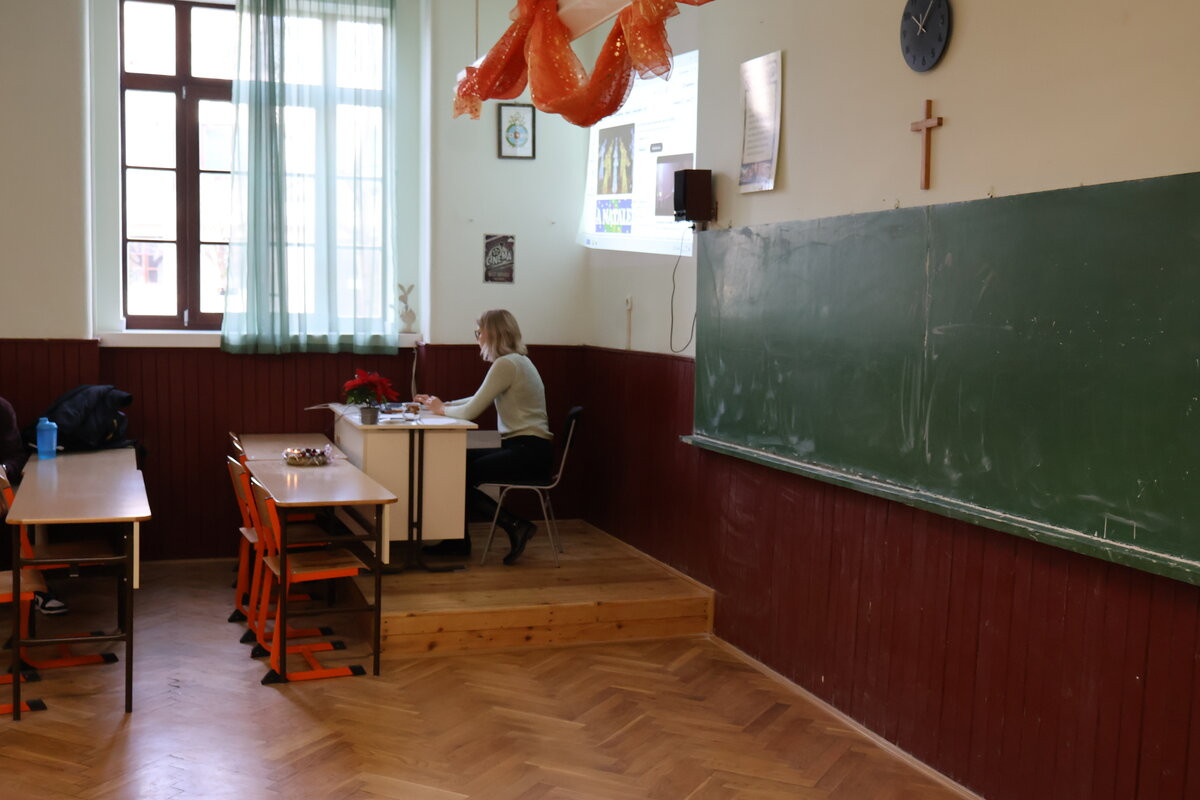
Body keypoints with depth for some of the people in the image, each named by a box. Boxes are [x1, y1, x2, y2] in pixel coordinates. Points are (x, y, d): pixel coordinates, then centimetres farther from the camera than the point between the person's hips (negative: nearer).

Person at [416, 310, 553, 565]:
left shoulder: (506, 364, -15)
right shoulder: (516, 361, 16)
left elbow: (470, 411, -14)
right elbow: (478, 401, 25)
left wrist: (442, 409, 3)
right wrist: (443, 404, 18)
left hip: (529, 453, -10)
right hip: (527, 449, 10)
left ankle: (515, 525, -2)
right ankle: (457, 540, 10)